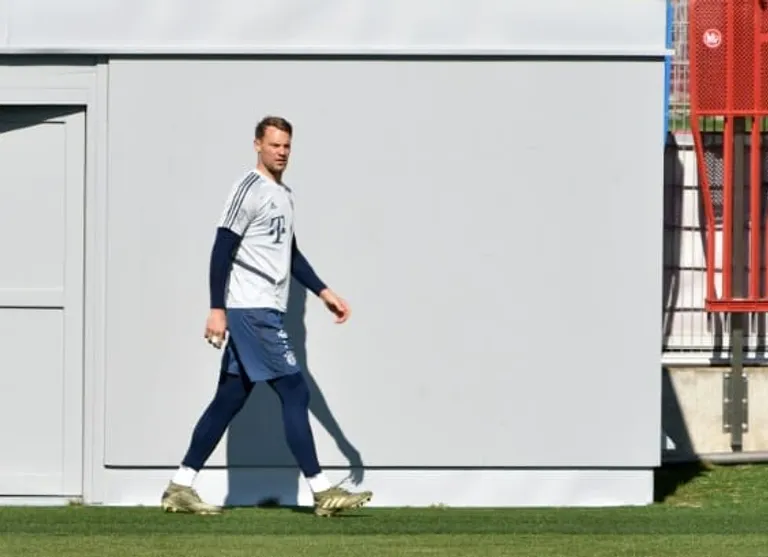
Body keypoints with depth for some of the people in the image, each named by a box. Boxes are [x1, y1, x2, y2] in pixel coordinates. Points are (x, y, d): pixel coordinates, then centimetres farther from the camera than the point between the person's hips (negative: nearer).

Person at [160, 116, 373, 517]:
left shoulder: (283, 195, 18)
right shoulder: (249, 190, -10)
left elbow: (290, 254, 27)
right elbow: (222, 251, -14)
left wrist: (324, 293, 20)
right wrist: (217, 309, -19)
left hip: (265, 314, 9)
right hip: (250, 312, -9)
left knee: (229, 401, 9)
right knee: (294, 392, -9)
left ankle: (180, 488, 12)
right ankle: (321, 492, -6)